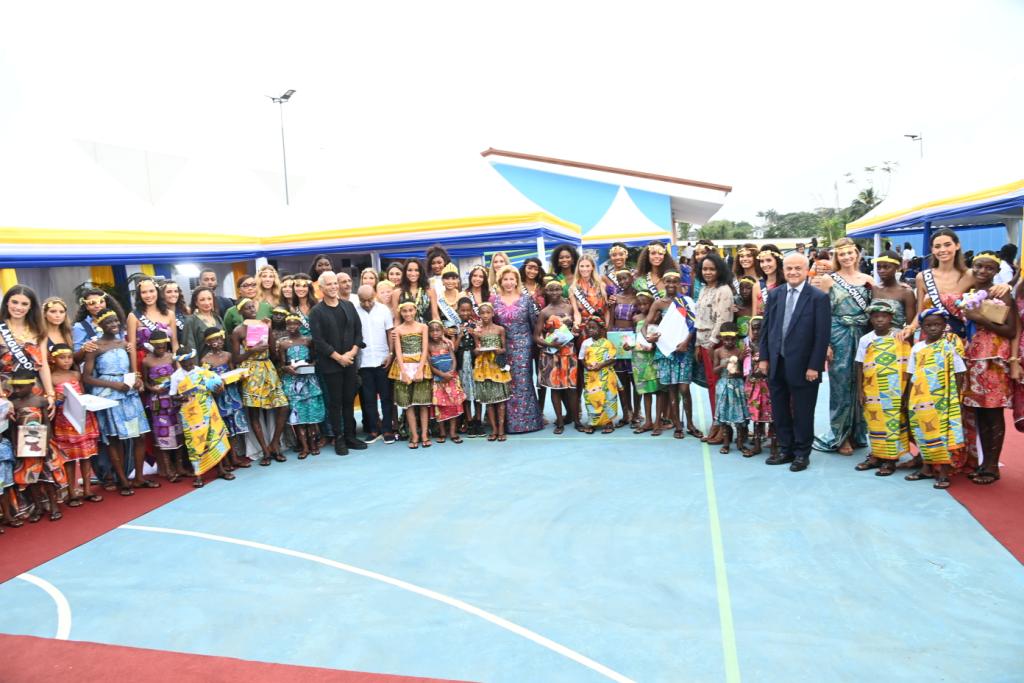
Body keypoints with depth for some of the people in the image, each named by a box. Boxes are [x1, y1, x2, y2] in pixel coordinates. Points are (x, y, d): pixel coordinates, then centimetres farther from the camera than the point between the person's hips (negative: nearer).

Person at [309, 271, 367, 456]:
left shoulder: (348, 305, 8)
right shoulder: (316, 311, -5)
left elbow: (358, 330, 8)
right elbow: (318, 340, -11)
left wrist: (353, 352, -6)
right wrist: (338, 357, -13)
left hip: (350, 362, 4)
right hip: (330, 364, -4)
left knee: (349, 401, 10)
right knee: (335, 403, 3)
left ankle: (350, 436, 19)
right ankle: (339, 439, 12)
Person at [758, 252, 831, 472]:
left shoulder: (819, 298, -7)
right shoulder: (774, 294, 6)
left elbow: (822, 335, -10)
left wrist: (814, 366, -13)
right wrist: (764, 358, 5)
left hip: (803, 366, -4)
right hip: (776, 364, 4)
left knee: (802, 412, 8)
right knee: (779, 411, 13)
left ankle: (802, 453, 23)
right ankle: (785, 450, 27)